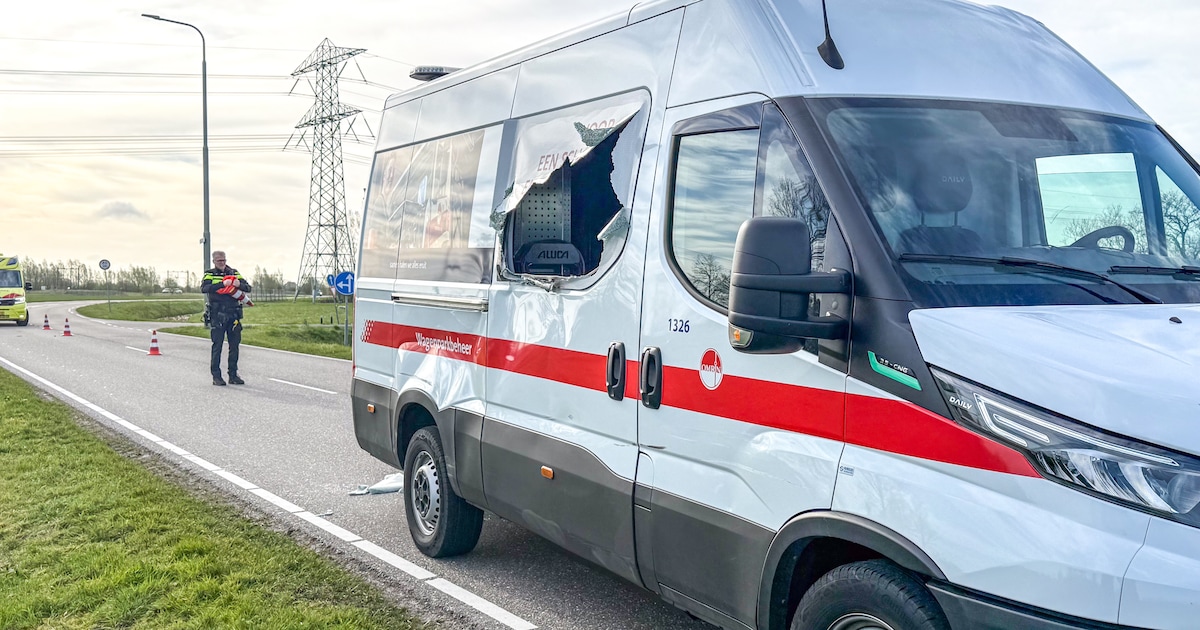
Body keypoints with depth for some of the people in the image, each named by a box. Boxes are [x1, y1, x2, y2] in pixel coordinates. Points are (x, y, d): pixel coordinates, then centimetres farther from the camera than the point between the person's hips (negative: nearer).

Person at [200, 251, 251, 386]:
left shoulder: (234, 273, 13)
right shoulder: (210, 275, 3)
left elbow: (248, 287, 6)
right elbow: (204, 288, -16)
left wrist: (239, 284, -16)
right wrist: (223, 284, -26)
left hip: (233, 314, 4)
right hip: (217, 315, -4)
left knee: (234, 345, 6)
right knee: (217, 346, -1)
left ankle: (233, 375, 14)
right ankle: (216, 376, 3)